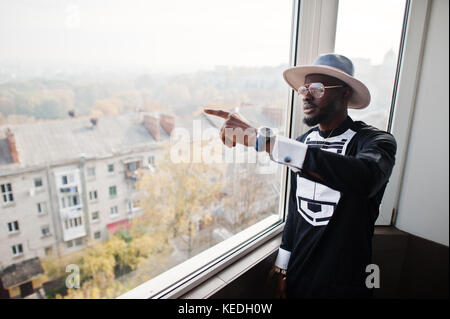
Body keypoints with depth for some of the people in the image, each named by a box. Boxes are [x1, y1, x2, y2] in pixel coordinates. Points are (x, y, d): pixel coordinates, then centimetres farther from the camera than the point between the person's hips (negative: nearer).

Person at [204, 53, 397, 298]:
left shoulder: (375, 140, -16)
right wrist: (282, 267, 10)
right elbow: (296, 209, 7)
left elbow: (366, 177, -41)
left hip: (343, 285, -4)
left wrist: (263, 139, -45)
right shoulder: (303, 141, 1)